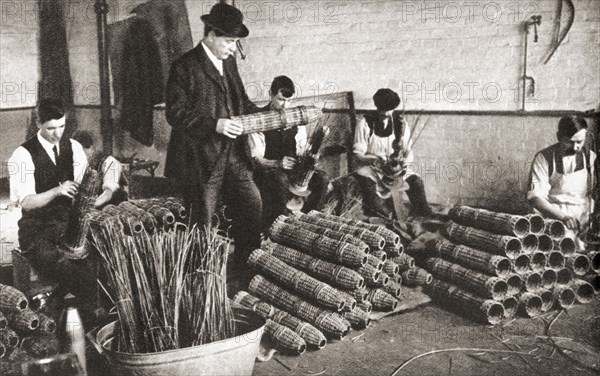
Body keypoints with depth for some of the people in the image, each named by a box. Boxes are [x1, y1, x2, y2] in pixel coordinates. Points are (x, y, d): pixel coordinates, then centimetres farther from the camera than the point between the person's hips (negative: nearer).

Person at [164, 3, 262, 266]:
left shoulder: (229, 62, 11)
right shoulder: (185, 67, -12)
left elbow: (241, 101, 21)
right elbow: (175, 113, -17)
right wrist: (214, 125, -26)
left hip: (233, 155, 7)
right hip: (201, 159, -7)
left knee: (253, 205, 7)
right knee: (202, 223, 5)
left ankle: (247, 263, 25)